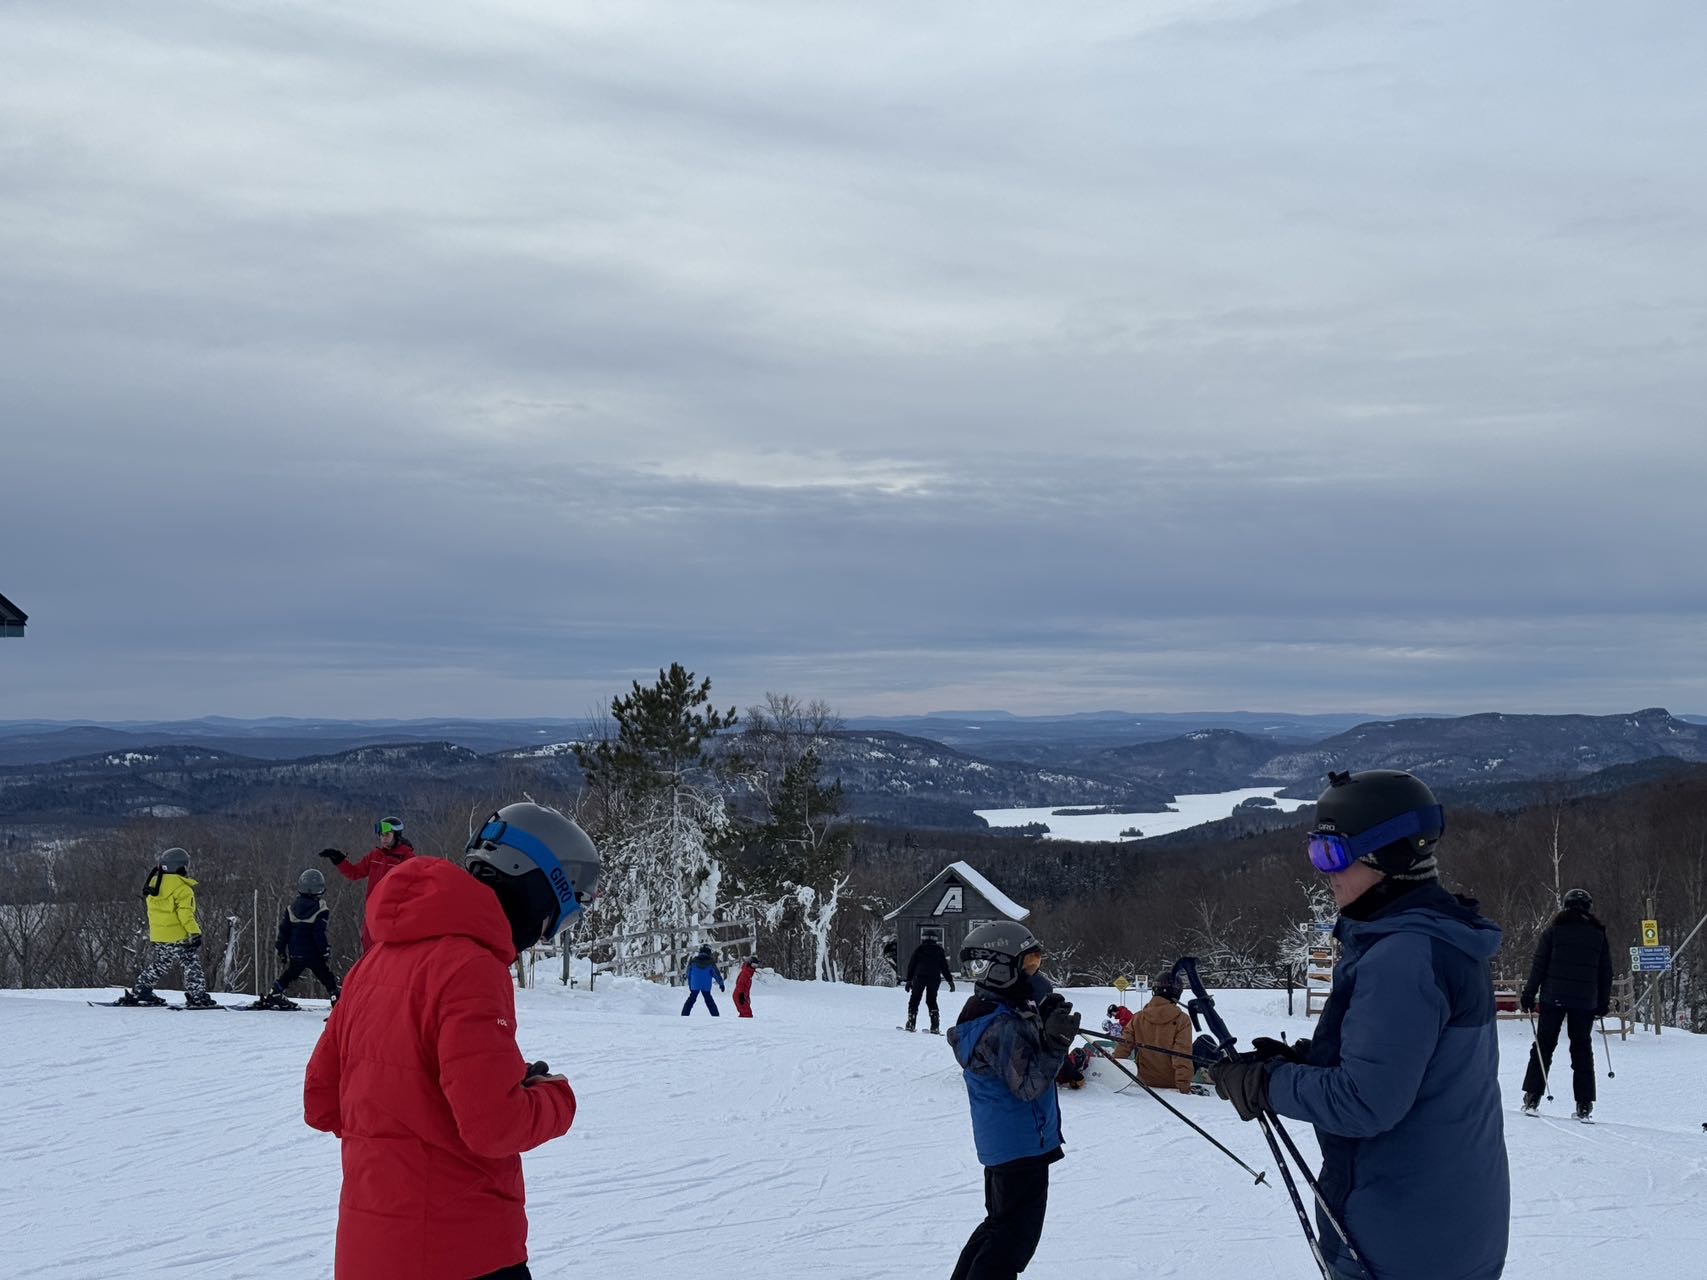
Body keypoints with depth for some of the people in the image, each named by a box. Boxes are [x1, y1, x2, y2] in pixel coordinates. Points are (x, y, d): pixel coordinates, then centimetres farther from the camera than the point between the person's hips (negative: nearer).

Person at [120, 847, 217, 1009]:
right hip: (179, 936, -7)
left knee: (159, 965, 20)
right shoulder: (182, 888, -15)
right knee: (192, 964, 1)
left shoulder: (155, 883, 8)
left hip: (158, 936, 7)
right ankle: (197, 997, -4)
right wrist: (195, 932, -19)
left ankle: (138, 992, 22)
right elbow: (185, 914, -20)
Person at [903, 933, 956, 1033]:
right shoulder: (939, 950, 10)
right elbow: (944, 967, 10)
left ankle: (911, 1024, -2)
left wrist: (909, 980, 10)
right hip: (934, 978, 2)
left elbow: (911, 965, 6)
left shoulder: (919, 949, 6)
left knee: (914, 1000, 6)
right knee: (932, 1001, 9)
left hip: (919, 977, -2)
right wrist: (950, 980, 14)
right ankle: (935, 1027, -1)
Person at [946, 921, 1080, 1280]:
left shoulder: (985, 1013, 8)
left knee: (1000, 1222, 23)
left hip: (999, 1143, 10)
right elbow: (1028, 1085, -24)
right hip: (1022, 1146, -10)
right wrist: (1055, 1042, -34)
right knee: (1016, 1236, -4)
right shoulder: (1003, 1026, -24)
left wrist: (1044, 1021, 6)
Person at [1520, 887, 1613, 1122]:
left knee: (1543, 1046, 6)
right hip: (1585, 1002, 1)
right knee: (1582, 1050, 8)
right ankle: (1584, 1106, 4)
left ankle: (1532, 1099, 1)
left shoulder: (1553, 930, 0)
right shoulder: (1599, 934, 7)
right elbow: (1606, 972, 10)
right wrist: (1603, 1003, 17)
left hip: (1553, 998, -1)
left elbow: (1538, 966, -3)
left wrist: (1528, 996, 1)